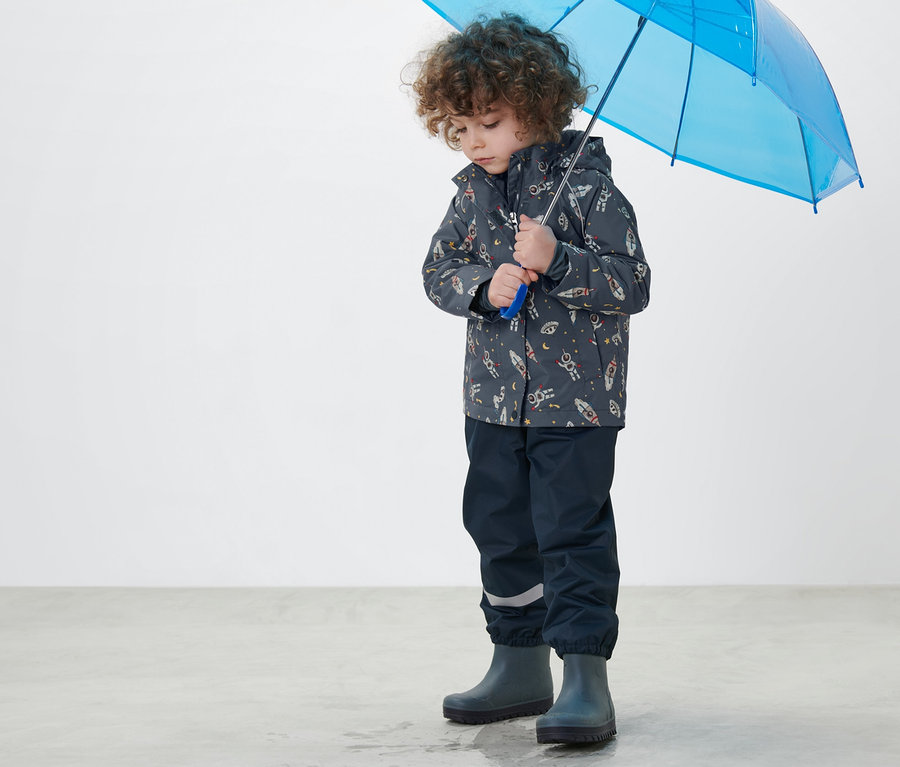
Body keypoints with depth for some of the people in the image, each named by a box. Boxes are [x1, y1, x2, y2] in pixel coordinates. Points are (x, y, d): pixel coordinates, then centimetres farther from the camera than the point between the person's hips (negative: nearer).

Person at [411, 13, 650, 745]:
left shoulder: (586, 188, -11)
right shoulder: (472, 191, 6)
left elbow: (632, 284, -14)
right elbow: (439, 269, 6)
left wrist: (556, 262, -28)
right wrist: (483, 287, -15)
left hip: (577, 401, -6)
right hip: (495, 401, 6)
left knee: (572, 531, -9)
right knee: (501, 530, 12)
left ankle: (587, 676, -5)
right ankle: (521, 667, 25)